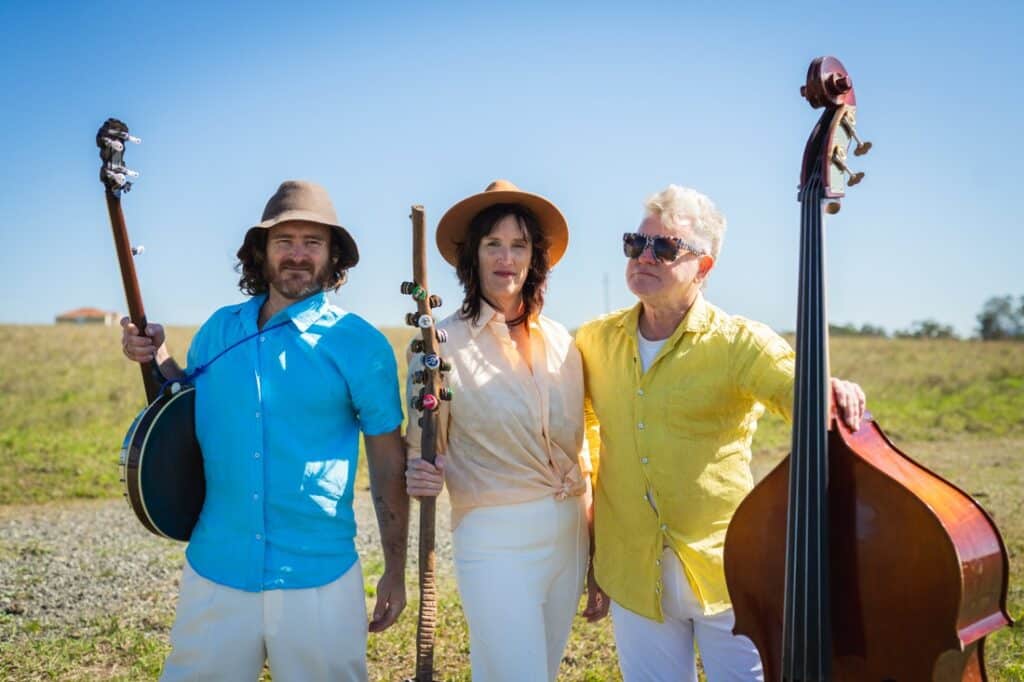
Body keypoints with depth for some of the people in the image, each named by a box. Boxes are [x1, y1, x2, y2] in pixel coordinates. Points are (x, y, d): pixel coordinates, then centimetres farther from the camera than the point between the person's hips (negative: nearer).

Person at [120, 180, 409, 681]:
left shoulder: (360, 344, -7)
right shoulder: (219, 329, 4)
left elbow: (389, 465, -2)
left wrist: (395, 570, 0)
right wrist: (157, 358, 0)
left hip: (319, 579, -3)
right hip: (213, 573, 3)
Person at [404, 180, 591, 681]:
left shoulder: (559, 340, 4)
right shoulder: (445, 340, -10)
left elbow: (577, 443, 11)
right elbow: (420, 447, -5)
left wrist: (591, 532, 12)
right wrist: (418, 475, -27)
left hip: (569, 535, 5)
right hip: (496, 540, -5)